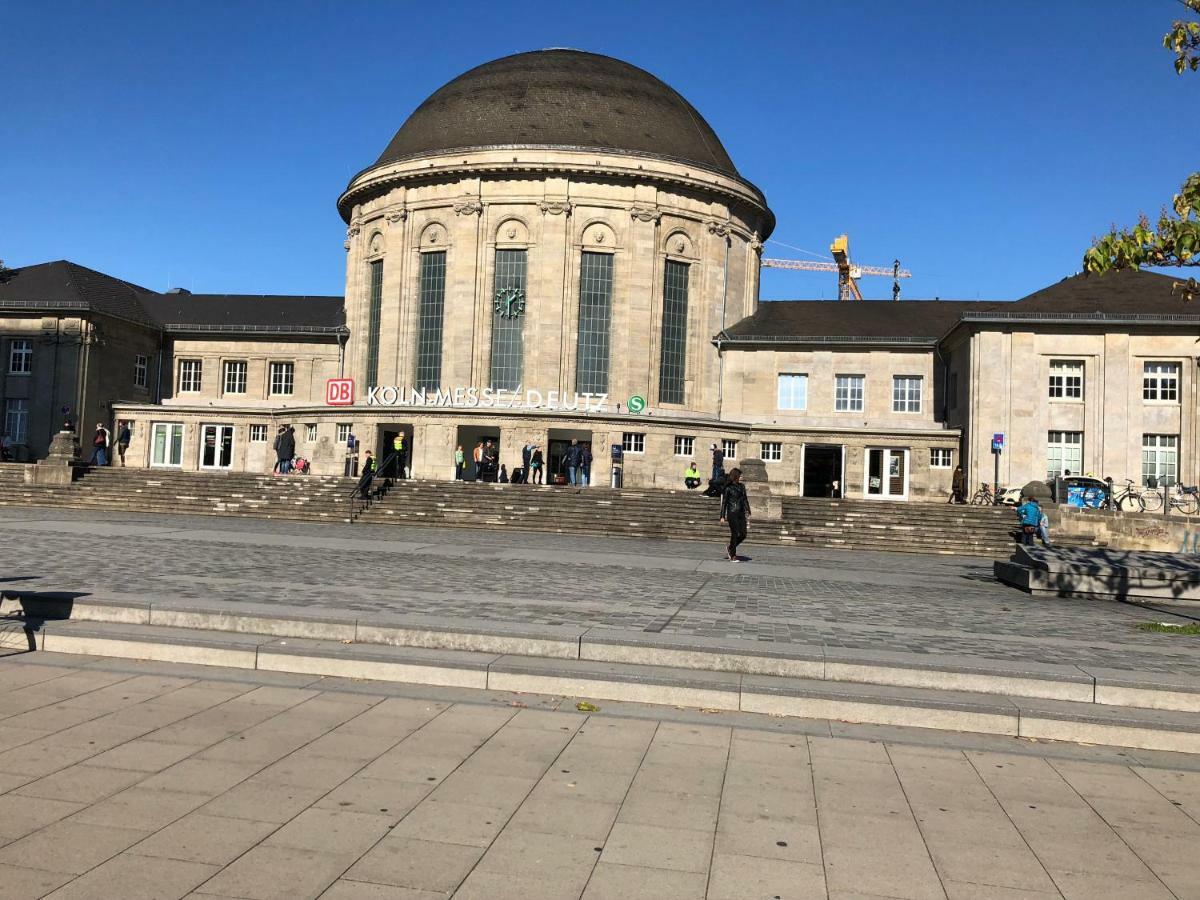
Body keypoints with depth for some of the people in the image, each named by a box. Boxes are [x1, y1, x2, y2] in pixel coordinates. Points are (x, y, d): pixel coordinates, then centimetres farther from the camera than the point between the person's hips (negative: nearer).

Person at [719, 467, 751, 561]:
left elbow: (745, 500, 16)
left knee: (743, 535, 3)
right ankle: (733, 556, 6)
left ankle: (730, 549, 26)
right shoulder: (728, 488, -5)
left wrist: (748, 512, 11)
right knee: (735, 534, -5)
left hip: (741, 513, 6)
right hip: (732, 513, -6)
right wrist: (722, 516, -6)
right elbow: (724, 502, -3)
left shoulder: (742, 486, 10)